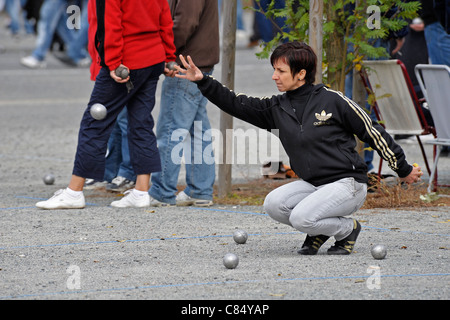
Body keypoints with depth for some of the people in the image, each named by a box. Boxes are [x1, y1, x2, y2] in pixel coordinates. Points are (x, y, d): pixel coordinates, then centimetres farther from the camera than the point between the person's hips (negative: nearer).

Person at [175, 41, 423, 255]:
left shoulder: (332, 100, -11)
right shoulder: (277, 108, 5)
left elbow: (373, 133, -5)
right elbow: (237, 105, 6)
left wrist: (403, 169, -1)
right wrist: (203, 82, -5)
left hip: (347, 184, -6)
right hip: (313, 185, 6)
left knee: (301, 217, -25)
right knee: (273, 204, -17)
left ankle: (347, 229, 3)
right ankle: (318, 231, 8)